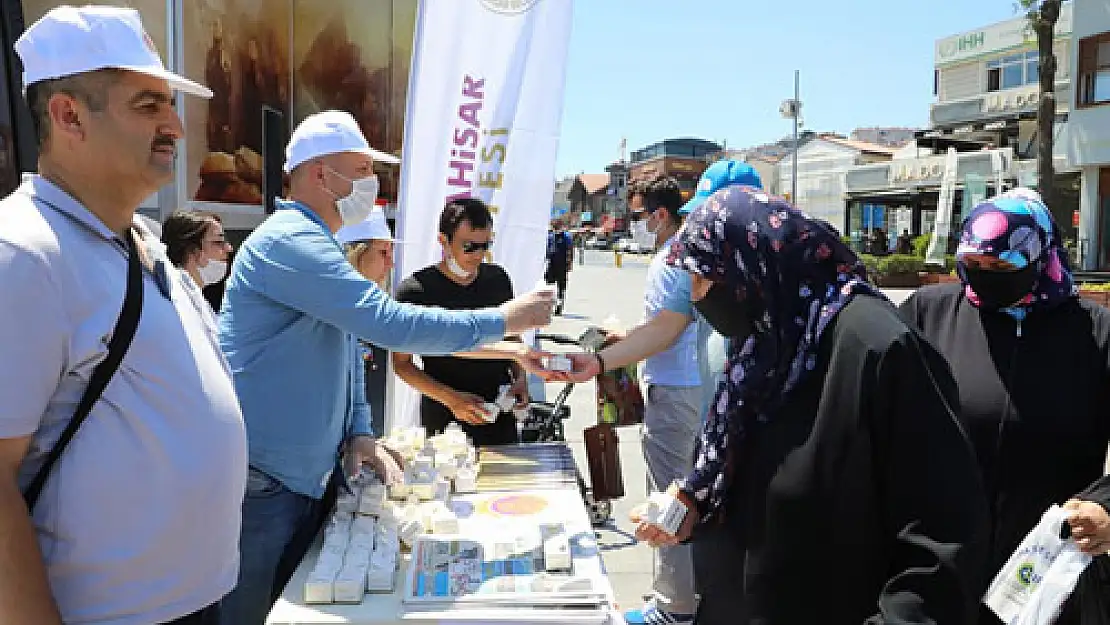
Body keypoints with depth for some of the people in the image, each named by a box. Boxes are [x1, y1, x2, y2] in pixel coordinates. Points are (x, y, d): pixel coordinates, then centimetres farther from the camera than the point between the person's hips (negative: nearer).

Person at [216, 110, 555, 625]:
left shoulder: (318, 245, 14)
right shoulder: (290, 240, -20)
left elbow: (346, 351, 19)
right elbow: (390, 324, -29)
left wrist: (359, 432, 4)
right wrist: (502, 320, -19)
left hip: (311, 476, 10)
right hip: (266, 484, -9)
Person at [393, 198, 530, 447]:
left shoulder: (498, 279, 4)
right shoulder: (414, 291, -11)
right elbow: (402, 363, -7)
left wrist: (520, 377, 0)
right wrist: (451, 399, -19)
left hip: (499, 414, 4)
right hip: (442, 419, -4)